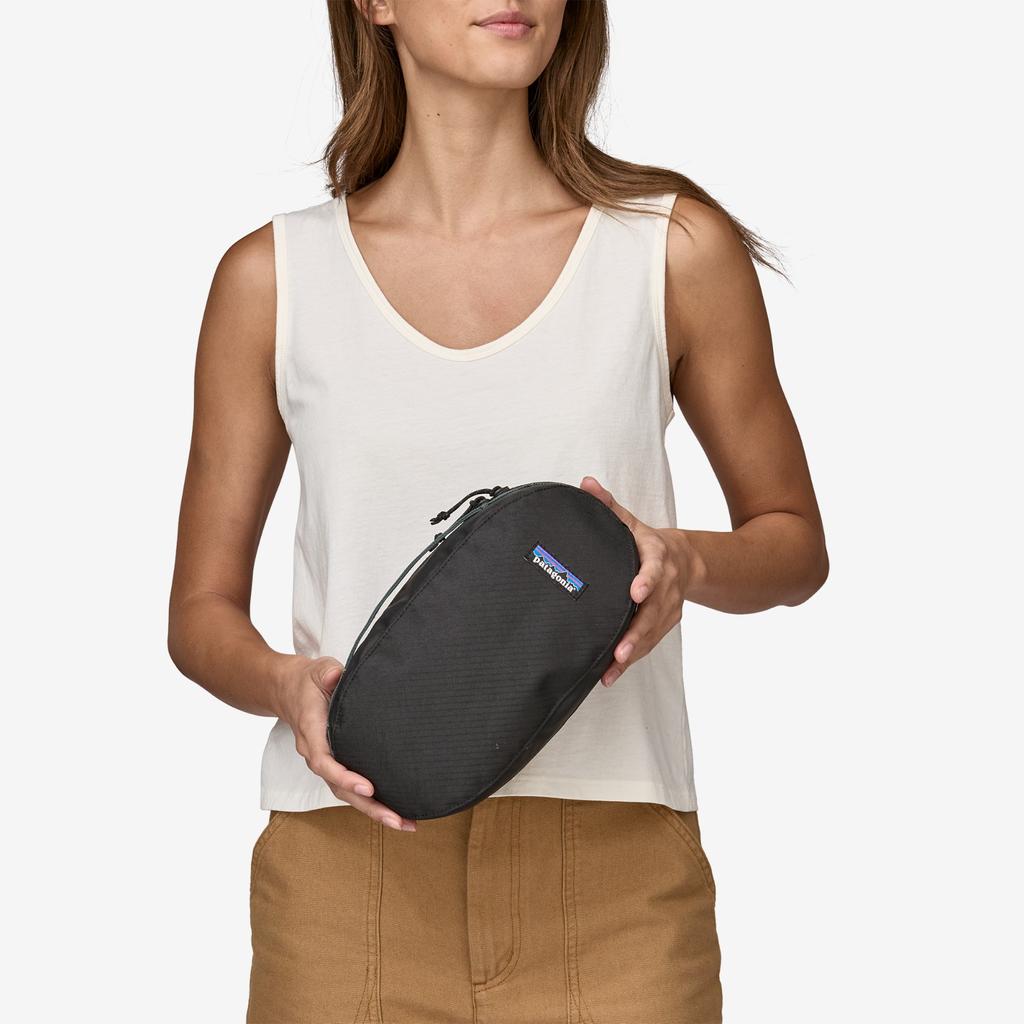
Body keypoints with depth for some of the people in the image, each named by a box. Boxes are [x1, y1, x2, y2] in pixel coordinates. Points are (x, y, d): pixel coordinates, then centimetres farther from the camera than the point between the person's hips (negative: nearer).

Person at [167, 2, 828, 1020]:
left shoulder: (675, 247, 3)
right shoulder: (273, 277, 4)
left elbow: (796, 542, 12)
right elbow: (201, 611, 9)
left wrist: (688, 561, -10)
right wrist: (288, 683, -13)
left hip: (611, 870, 0)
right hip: (349, 865, 1)